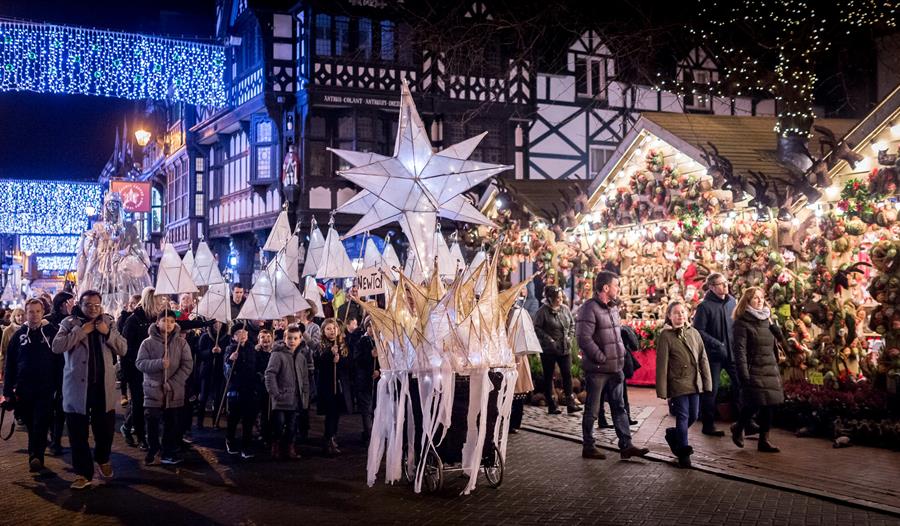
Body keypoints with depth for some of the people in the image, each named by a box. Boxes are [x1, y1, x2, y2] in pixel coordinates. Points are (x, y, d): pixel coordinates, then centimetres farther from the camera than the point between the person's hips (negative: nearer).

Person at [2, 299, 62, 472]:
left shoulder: (52, 332, -1)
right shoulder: (19, 335, 5)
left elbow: (59, 361, -1)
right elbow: (10, 365, 6)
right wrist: (8, 391, 2)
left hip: (46, 389, -3)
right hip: (24, 389, 3)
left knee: (41, 426, -10)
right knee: (31, 427, 12)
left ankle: (36, 457, -13)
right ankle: (35, 458, 23)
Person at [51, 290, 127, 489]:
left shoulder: (108, 323, 8)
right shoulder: (69, 323, 1)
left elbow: (123, 349, 2)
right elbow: (56, 347, -14)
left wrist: (108, 332, -11)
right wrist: (80, 331, -17)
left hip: (103, 385, 2)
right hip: (77, 386, -2)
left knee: (105, 428, 9)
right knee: (78, 432, 1)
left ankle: (102, 459, 36)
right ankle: (84, 473, 12)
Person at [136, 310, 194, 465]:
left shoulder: (181, 342, 1)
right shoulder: (148, 342, -1)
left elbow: (187, 365, -3)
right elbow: (140, 363, -7)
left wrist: (172, 383, -14)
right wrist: (159, 363, -24)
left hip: (174, 392, 1)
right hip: (153, 390, -1)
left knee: (171, 424, 8)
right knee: (152, 423, 7)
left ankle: (169, 453, 20)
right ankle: (153, 451, 23)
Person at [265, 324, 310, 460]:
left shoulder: (301, 356, 10)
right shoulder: (278, 354, -11)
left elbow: (305, 378, 15)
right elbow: (270, 374, -17)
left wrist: (305, 396, 10)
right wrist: (274, 393, -21)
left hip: (295, 399, 6)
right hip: (281, 398, -6)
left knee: (291, 426, 13)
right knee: (279, 425, -3)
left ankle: (289, 448, 23)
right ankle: (276, 448, 13)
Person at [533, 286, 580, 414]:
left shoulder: (565, 309, 4)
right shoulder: (543, 311, -11)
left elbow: (572, 324, 16)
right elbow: (537, 328, -12)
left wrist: (569, 336, 3)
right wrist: (548, 339, -16)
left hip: (565, 349, 4)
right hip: (549, 350, -4)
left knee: (567, 375, 0)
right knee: (548, 377, 4)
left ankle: (570, 404, 4)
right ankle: (551, 406, 12)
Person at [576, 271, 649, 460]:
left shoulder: (613, 307, 11)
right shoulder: (589, 309, -17)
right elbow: (584, 338, -25)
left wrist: (620, 354, 11)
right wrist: (602, 358, -19)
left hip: (615, 367, 8)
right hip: (597, 369, -8)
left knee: (619, 407, 10)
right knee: (592, 410, 4)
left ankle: (626, 446, 15)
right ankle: (588, 447, 14)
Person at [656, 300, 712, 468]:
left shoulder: (694, 333, 8)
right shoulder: (665, 336, -7)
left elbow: (703, 359, 10)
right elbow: (662, 364, -9)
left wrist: (707, 382, 5)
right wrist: (662, 391, -11)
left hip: (694, 383, 5)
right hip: (677, 384, -5)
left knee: (693, 416, 12)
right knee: (683, 417, -5)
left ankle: (672, 435, 37)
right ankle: (683, 452, 6)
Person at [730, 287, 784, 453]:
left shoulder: (767, 319, 16)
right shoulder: (742, 323, -6)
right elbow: (739, 350, -12)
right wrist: (744, 375, -18)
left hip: (770, 370, 7)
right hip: (754, 370, -7)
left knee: (770, 404, 2)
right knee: (755, 403, -10)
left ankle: (764, 440, 10)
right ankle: (738, 427, 17)